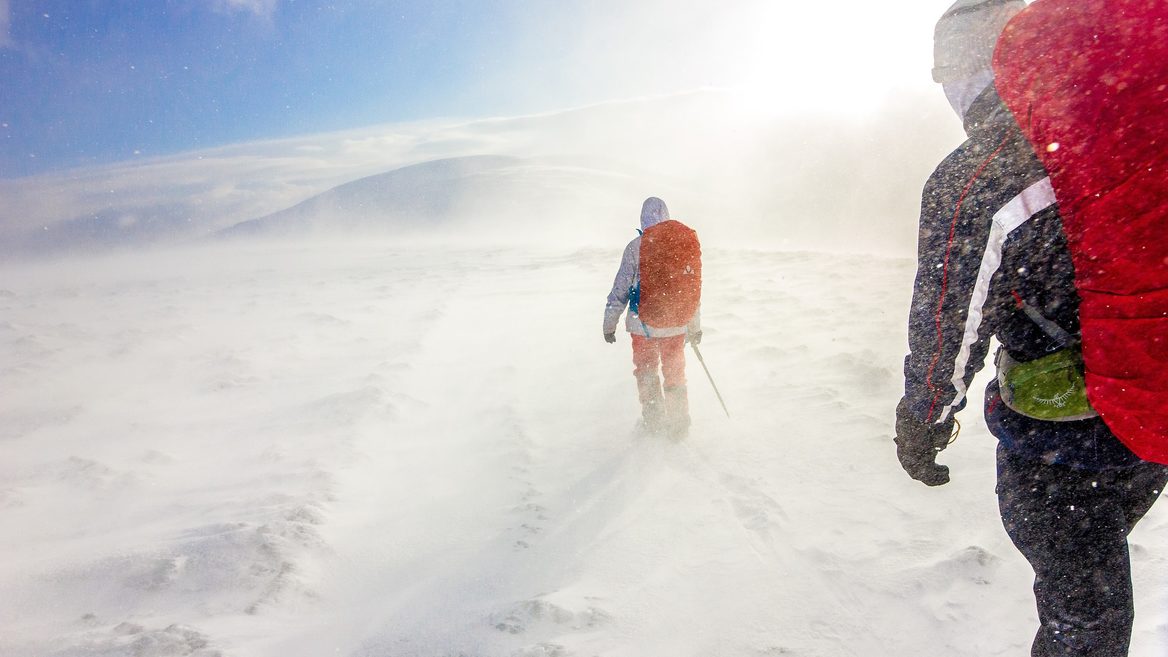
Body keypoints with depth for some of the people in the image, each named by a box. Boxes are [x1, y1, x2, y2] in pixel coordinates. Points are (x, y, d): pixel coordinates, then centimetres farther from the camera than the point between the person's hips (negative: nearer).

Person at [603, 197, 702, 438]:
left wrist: (609, 323, 3)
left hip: (643, 322, -2)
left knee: (646, 372, 16)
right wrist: (695, 326, 15)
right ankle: (679, 424, 24)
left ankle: (653, 421, 19)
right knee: (675, 373, 17)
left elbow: (621, 287, -7)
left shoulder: (635, 246, -8)